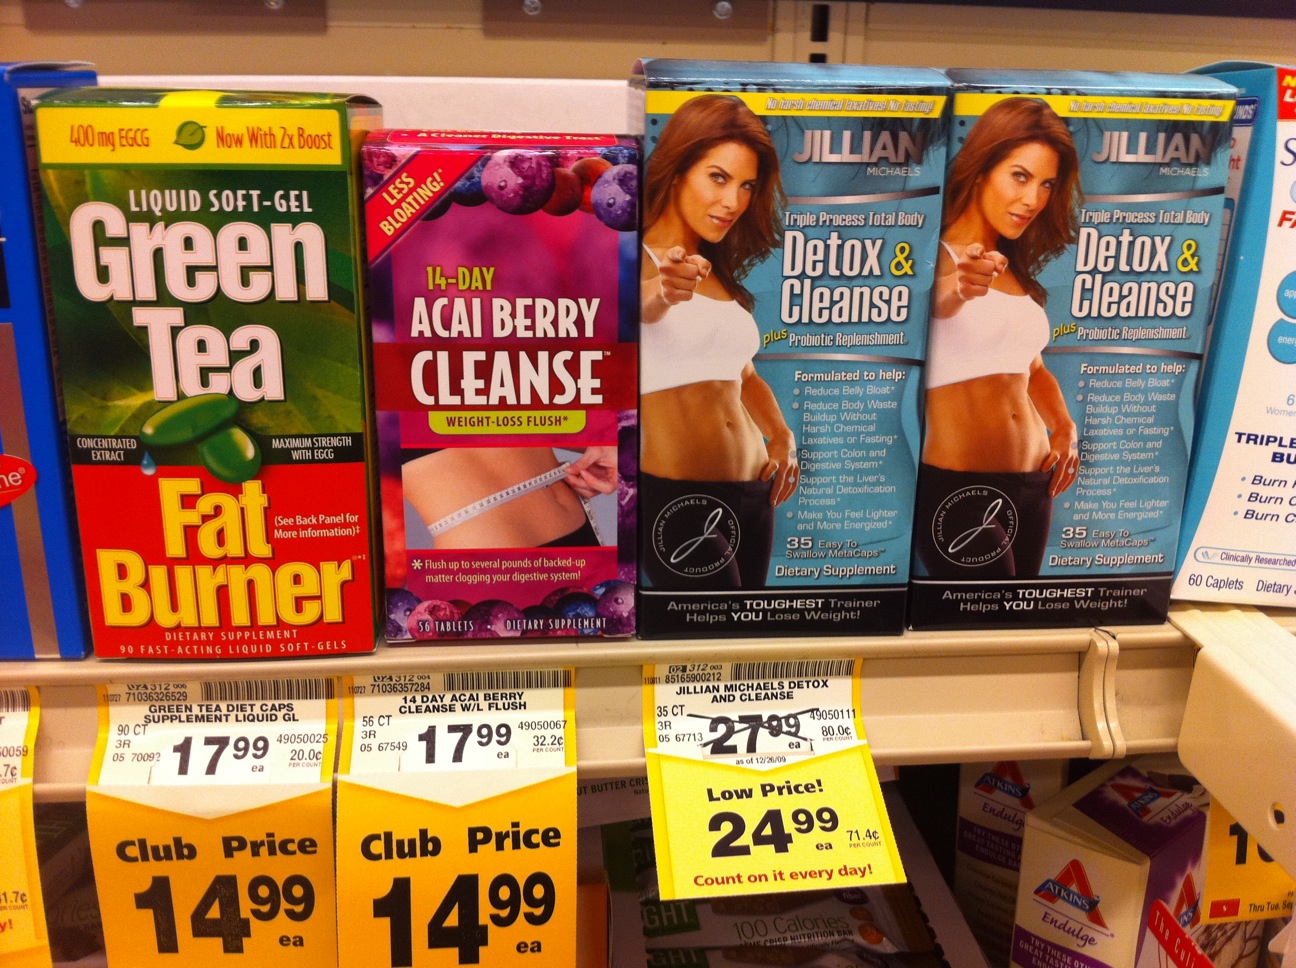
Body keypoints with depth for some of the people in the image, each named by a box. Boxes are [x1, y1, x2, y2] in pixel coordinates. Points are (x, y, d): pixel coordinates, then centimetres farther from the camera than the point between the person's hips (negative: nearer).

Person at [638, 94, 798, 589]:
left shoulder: (722, 276, 15)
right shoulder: (645, 259, -6)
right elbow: (642, 307, -28)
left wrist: (782, 437, 5)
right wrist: (658, 295, -51)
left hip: (752, 491, 7)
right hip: (671, 495, -7)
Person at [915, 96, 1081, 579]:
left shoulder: (1017, 271, 16)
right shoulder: (938, 253, -7)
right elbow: (933, 302, -31)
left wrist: (1064, 430, 6)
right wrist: (957, 288, -53)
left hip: (1032, 484, 8)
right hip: (955, 486, -7)